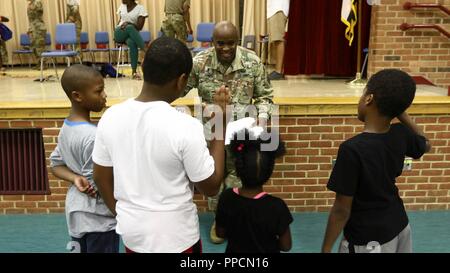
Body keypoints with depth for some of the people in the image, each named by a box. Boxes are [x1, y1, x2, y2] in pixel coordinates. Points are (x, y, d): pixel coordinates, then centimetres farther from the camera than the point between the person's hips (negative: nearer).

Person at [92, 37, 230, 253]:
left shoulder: (110, 117, -11)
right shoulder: (185, 126, -26)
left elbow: (101, 177, 1)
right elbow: (211, 187, -15)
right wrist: (220, 126, -12)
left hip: (131, 231, 4)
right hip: (175, 238, -4)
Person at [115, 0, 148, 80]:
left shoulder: (140, 8, -2)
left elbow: (140, 27, -8)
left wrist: (128, 23, -21)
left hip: (132, 35, -2)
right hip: (119, 34, 2)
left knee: (132, 42, -40)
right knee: (130, 28, -36)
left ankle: (134, 71, -39)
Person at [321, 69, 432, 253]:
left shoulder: (352, 149, -29)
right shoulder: (401, 134, -10)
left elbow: (342, 210, -23)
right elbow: (426, 145, 16)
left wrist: (326, 249, -11)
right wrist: (399, 112, 6)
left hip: (369, 240, -6)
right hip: (399, 226, 7)